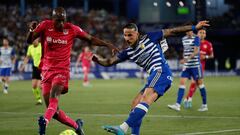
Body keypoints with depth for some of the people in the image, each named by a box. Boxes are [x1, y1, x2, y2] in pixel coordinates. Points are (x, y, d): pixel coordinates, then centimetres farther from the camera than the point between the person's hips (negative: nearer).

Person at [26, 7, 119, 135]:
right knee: (53, 110, 1)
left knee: (54, 95, -32)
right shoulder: (45, 25, -2)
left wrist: (108, 45, 0)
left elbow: (91, 39, 9)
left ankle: (45, 121, -53)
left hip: (62, 70, -3)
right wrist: (31, 30, -26)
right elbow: (29, 41, -5)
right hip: (46, 70, 3)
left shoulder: (72, 29, -2)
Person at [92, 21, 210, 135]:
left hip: (161, 72, -8)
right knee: (135, 105, 4)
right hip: (154, 77, 8)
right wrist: (97, 59, -9)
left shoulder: (149, 38, 4)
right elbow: (109, 62, 11)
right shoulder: (128, 52, 17)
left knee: (146, 99, -26)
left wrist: (194, 27, 10)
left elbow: (172, 31, 9)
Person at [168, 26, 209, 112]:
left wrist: (188, 58, -30)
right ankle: (177, 105, -13)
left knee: (199, 83, 2)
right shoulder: (184, 39, 11)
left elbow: (196, 51, -18)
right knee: (182, 82, -7)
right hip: (186, 66, 6)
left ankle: (204, 105, 13)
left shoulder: (196, 38, -8)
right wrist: (183, 60, 15)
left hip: (195, 65, -6)